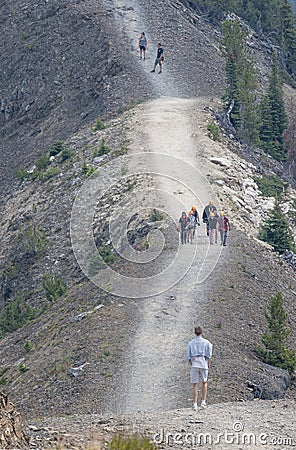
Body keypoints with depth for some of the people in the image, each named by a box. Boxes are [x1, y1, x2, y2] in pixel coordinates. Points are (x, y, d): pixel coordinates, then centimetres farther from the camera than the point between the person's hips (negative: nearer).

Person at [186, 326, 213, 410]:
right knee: (204, 382, 17)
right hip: (203, 364, -1)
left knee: (195, 384, 3)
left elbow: (188, 356, 5)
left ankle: (195, 404, -2)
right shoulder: (206, 342, 0)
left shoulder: (191, 343, 5)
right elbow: (209, 355, -4)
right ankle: (203, 401, 12)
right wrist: (208, 365, 6)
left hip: (194, 365, 1)